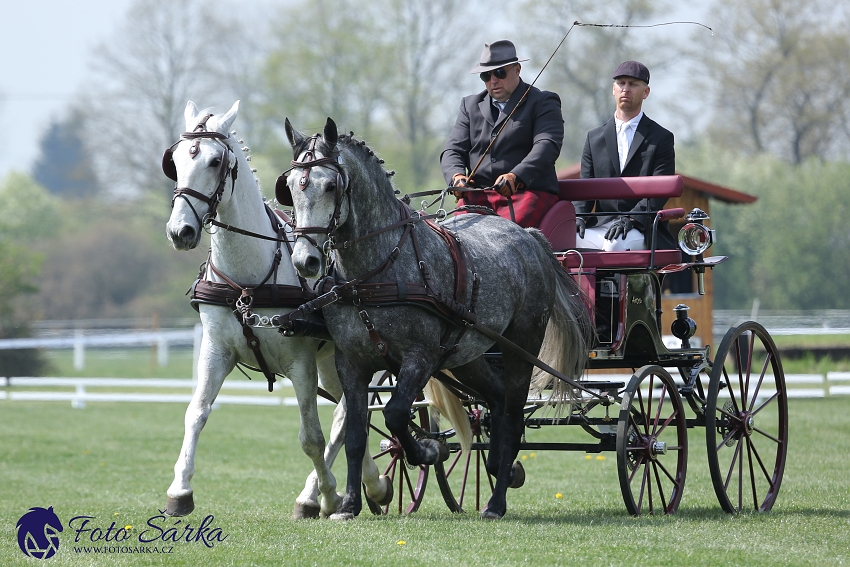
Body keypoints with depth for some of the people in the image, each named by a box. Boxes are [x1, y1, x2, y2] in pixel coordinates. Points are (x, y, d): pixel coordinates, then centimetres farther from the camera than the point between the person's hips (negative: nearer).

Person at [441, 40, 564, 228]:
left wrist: (516, 177, -28)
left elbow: (547, 145, -10)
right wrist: (456, 176, -10)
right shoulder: (470, 105, 23)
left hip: (529, 191, -4)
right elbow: (454, 150, 15)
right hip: (479, 195, 4)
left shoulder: (543, 103, 7)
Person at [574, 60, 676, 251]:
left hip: (642, 230, -3)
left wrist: (631, 219, -19)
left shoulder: (661, 138, 8)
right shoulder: (594, 138, 21)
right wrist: (578, 216, -6)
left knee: (615, 244, -39)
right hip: (601, 226, 3)